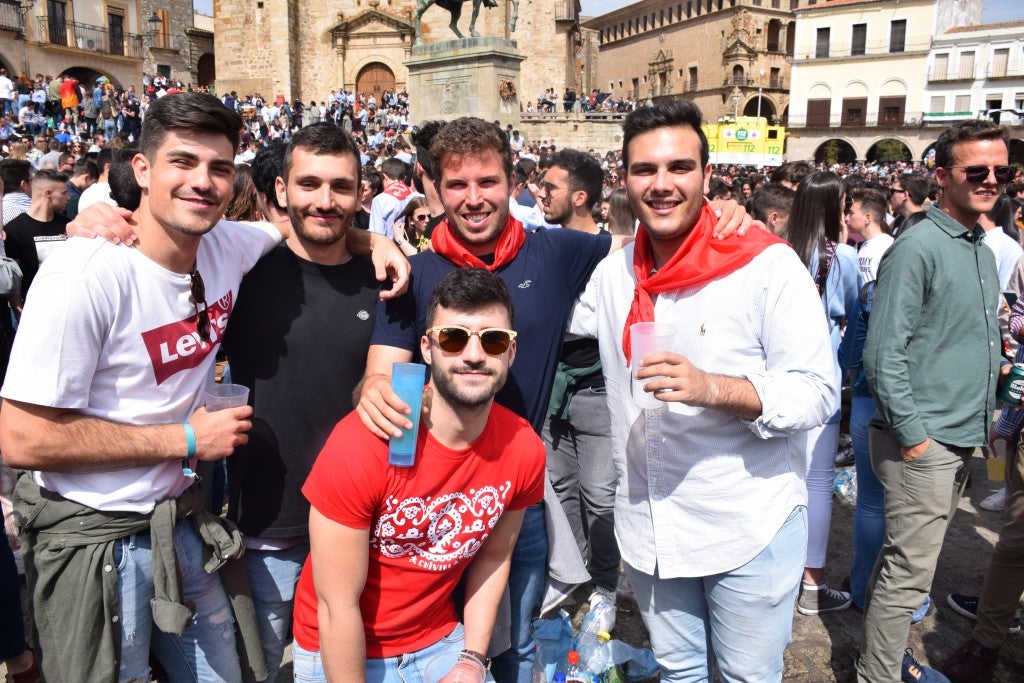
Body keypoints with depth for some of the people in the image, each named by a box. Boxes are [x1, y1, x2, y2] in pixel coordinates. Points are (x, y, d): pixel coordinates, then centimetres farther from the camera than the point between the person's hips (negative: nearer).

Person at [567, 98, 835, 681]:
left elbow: (818, 393, -15)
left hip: (749, 530, -4)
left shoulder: (769, 265, -13)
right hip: (649, 530, 5)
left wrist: (711, 387, -32)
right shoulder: (612, 273, 2)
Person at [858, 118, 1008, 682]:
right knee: (910, 572, -1)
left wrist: (980, 420, 16)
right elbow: (883, 354, -19)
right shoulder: (918, 248, -14)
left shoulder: (983, 252, 13)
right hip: (921, 443, -8)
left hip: (960, 443, 8)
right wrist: (913, 434, -18)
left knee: (906, 561, 19)